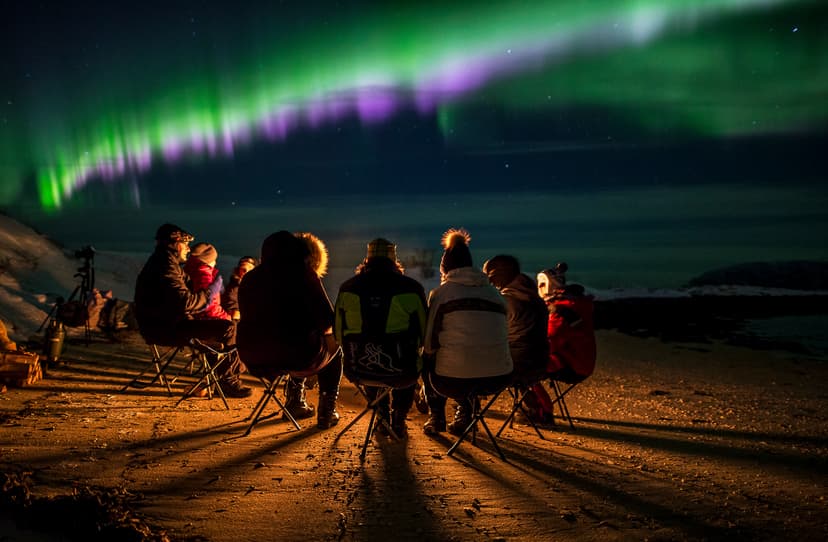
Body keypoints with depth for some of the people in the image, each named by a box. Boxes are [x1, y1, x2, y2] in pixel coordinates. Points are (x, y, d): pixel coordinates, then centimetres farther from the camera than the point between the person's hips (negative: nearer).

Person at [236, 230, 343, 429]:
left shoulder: (250, 277, 10)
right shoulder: (302, 272, -5)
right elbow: (328, 321, -9)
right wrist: (323, 329, 16)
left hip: (255, 360, 5)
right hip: (298, 356, -5)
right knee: (333, 344, 26)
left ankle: (295, 403, 44)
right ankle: (326, 413, 24)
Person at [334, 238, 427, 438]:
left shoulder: (347, 288, 0)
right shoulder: (412, 288, -6)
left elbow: (339, 333, 8)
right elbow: (423, 333, 2)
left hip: (359, 368, 2)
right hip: (400, 371, -2)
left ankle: (383, 418, 46)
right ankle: (398, 421, 36)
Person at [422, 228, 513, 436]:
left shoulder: (441, 292, 0)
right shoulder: (495, 293, 13)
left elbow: (429, 344, 1)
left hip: (454, 380, -4)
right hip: (499, 378, 4)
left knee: (426, 360, 28)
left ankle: (436, 417, 33)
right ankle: (465, 411, 26)